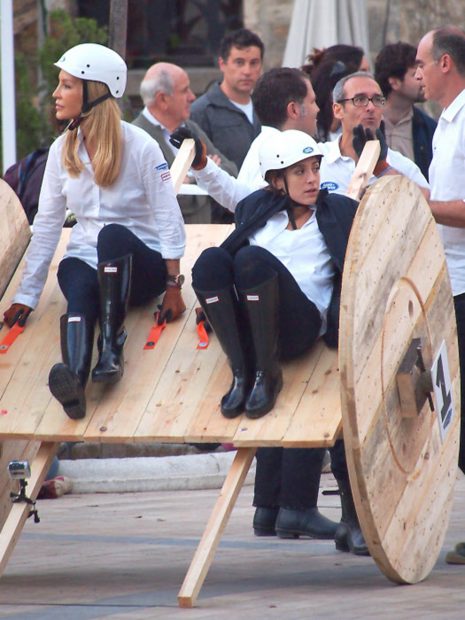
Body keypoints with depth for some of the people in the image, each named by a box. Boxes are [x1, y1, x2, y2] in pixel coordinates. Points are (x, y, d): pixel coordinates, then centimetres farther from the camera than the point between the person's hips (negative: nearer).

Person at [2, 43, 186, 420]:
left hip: (140, 264, -3)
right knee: (79, 289, -35)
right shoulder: (62, 150, 4)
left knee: (112, 234, -37)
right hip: (86, 259, 3)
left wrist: (173, 286, -15)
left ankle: (111, 344, -40)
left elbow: (168, 219, -9)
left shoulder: (140, 147, -10)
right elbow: (46, 224, 6)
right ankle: (74, 376, -65)